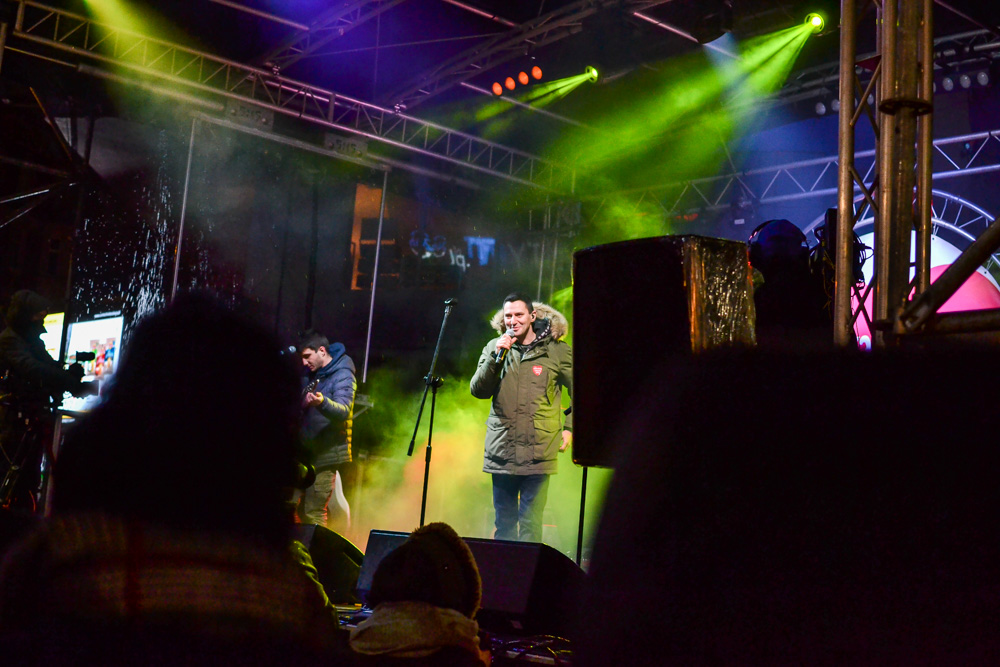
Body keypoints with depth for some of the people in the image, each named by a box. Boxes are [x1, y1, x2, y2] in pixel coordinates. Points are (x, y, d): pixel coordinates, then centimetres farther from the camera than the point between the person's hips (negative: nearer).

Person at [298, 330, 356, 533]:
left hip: (328, 452, -8)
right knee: (301, 509, 8)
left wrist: (322, 402, -46)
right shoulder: (311, 376, 14)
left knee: (314, 513, -13)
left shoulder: (342, 375, -12)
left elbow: (344, 411, -28)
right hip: (309, 451, 8)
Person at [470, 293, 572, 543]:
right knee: (504, 521, 11)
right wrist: (497, 356, -14)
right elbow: (478, 391, -3)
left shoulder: (557, 351, -1)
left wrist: (569, 428, 3)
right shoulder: (494, 348, 6)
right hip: (501, 451, 3)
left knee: (530, 522, -5)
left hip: (538, 454, -3)